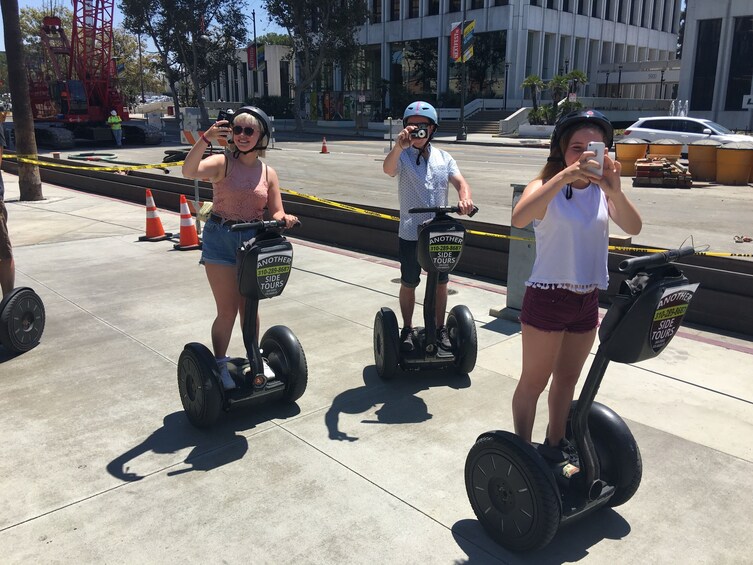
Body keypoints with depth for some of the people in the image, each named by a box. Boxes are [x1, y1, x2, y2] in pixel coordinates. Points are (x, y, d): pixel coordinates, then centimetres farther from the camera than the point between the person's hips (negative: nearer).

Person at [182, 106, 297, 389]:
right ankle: (220, 365, 17)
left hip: (252, 241, 4)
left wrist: (284, 218, -21)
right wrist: (205, 139, -39)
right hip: (220, 240, -3)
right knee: (228, 309, -3)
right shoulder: (222, 163, -9)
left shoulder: (267, 173, 3)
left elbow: (277, 213, 2)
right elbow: (189, 171, -27)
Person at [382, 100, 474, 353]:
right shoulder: (402, 156, -5)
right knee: (409, 284, 11)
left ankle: (440, 328, 29)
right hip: (410, 234, -3)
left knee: (441, 283, 13)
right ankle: (407, 329, 27)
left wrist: (464, 198, -29)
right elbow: (388, 169, -27)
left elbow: (460, 182, -6)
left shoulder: (443, 158, 6)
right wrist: (399, 146, -47)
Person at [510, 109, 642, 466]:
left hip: (587, 300, 6)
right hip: (547, 298, -5)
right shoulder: (547, 185, -10)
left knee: (567, 379, 20)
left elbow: (633, 228, -14)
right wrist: (565, 175, -40)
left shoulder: (602, 190, 2)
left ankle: (554, 444, 38)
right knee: (534, 381, 6)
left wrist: (615, 190, -32)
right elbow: (519, 218, -32)